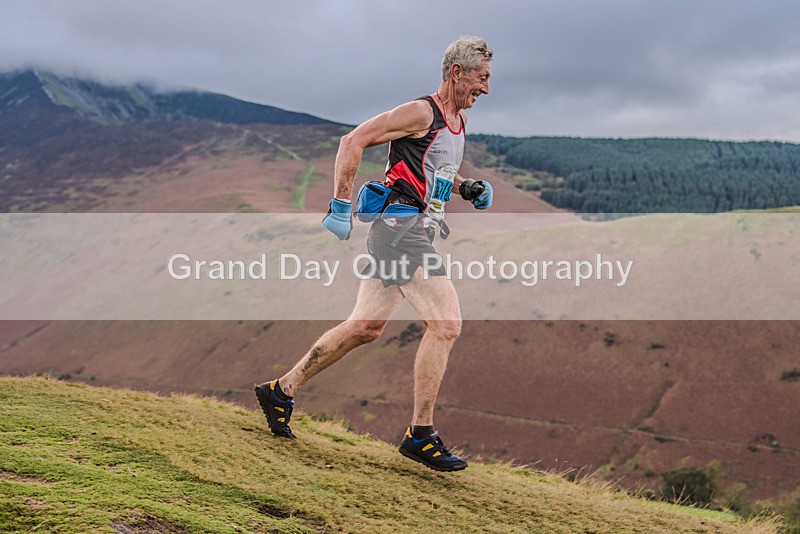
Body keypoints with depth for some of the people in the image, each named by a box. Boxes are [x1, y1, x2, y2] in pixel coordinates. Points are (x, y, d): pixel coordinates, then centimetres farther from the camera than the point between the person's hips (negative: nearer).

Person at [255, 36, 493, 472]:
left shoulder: (458, 119, 17)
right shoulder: (420, 112, -11)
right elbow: (353, 141, -14)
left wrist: (466, 188, 11)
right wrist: (340, 205, -16)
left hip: (415, 231, 10)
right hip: (402, 227, -10)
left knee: (365, 327, 13)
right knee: (445, 324, -14)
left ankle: (281, 390, 24)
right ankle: (420, 435, -7)